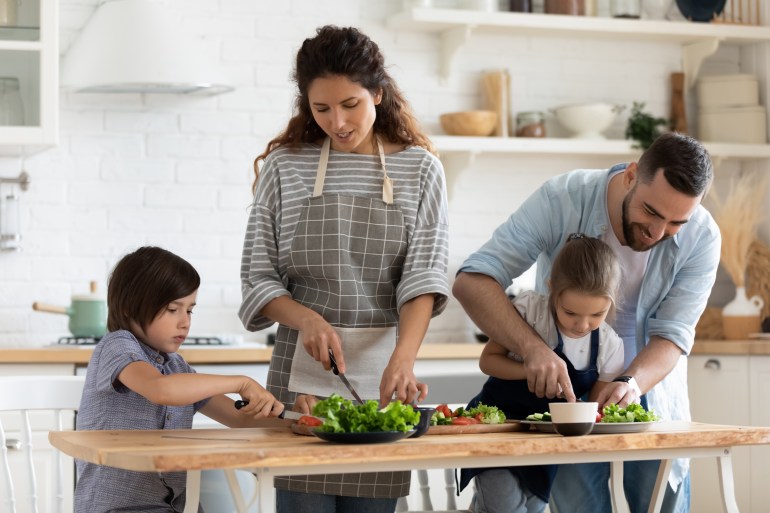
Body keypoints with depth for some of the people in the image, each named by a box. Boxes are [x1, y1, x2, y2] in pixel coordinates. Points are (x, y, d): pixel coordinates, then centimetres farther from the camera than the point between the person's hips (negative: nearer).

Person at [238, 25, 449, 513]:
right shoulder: (285, 166, 4)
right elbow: (258, 277, 4)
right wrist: (307, 319, -16)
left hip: (382, 372, 1)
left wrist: (403, 358, -22)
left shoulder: (419, 168, 4)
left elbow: (424, 277, -6)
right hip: (303, 369, 0)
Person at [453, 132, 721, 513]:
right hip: (567, 386, -2)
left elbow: (672, 335, -17)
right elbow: (472, 281, -29)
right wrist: (533, 348, -43)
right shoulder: (562, 199, -23)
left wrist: (633, 382, -39)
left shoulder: (702, 237, -17)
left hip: (651, 387, 2)